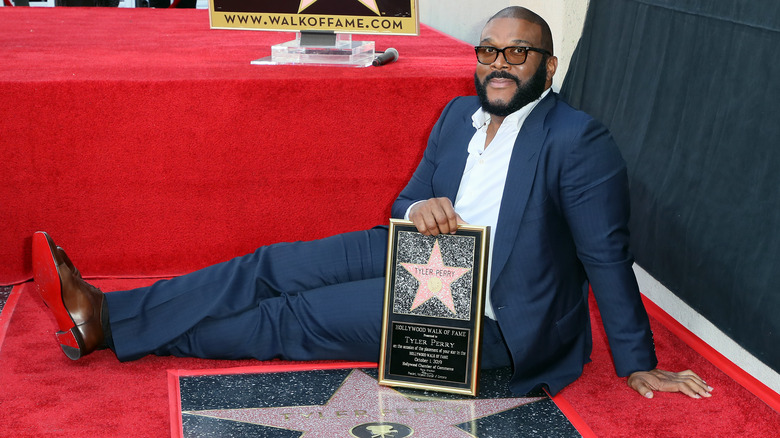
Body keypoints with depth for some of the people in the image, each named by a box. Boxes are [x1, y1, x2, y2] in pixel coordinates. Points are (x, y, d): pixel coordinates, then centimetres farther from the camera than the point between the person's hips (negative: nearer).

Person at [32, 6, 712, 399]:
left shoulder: (579, 141, -15)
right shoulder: (460, 115, 8)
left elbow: (607, 256, -14)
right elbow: (408, 197, 11)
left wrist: (637, 365, -11)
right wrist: (419, 208, -15)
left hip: (488, 315, -7)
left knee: (294, 318, -11)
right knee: (273, 267, -6)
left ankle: (108, 327, -4)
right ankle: (103, 311, -4)